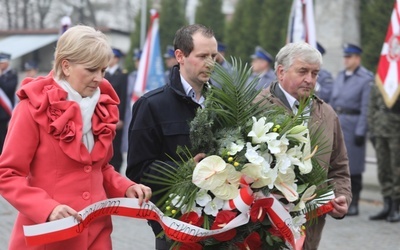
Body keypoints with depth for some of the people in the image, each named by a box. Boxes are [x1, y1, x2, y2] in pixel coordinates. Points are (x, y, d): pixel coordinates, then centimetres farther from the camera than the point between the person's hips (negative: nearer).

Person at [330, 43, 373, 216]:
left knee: (353, 166, 0)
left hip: (353, 126, -6)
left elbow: (366, 108, -12)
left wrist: (360, 132, -15)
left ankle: (353, 204, 8)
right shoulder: (340, 77, 14)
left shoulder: (366, 78, -7)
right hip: (336, 124, 6)